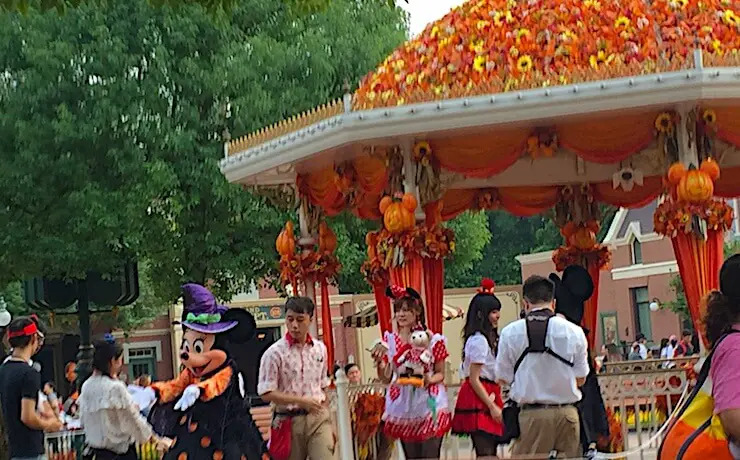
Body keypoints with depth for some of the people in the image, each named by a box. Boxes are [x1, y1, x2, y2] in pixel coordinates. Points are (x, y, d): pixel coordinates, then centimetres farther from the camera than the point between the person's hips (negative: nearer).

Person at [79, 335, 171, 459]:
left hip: (97, 450, 7)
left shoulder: (86, 386, 2)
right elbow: (134, 419, -11)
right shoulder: (116, 388, -19)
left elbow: (83, 420, 10)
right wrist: (157, 439, 0)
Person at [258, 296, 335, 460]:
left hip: (318, 418, 3)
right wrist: (301, 401, -19)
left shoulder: (320, 349, 7)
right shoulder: (275, 353, -8)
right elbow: (266, 393, -11)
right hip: (289, 422, -2)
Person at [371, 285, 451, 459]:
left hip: (429, 404, -3)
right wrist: (380, 363, -16)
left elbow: (440, 373, 4)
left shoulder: (433, 340, -3)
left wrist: (430, 379, -18)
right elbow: (386, 378, 3)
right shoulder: (389, 340, 4)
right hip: (403, 407, 3)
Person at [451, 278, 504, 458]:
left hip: (489, 395, 10)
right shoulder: (478, 340, -14)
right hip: (479, 402, -10)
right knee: (486, 454, -12)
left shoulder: (488, 338, 16)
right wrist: (492, 406, -17)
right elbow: (474, 379, -16)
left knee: (490, 452, 8)